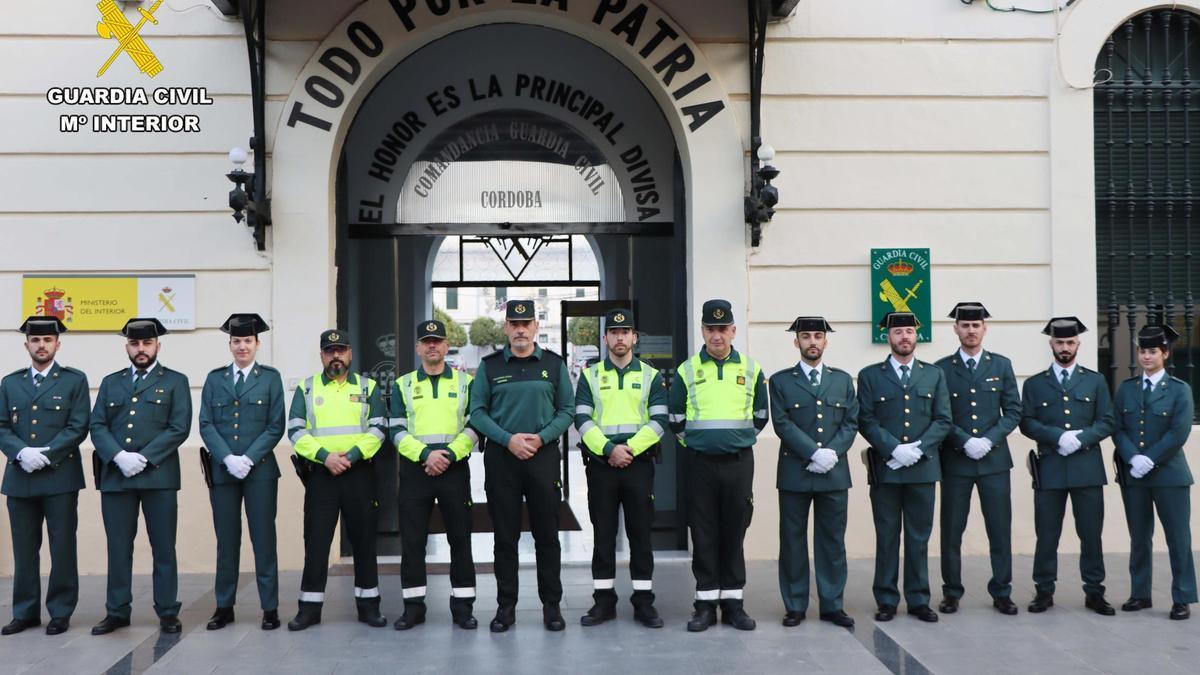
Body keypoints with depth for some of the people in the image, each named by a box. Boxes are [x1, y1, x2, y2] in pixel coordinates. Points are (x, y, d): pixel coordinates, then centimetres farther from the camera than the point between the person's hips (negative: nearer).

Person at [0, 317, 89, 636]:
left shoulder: (74, 380, 4)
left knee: (62, 548, 1)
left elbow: (79, 427, -4)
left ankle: (61, 612, 10)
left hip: (60, 477, -3)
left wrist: (46, 454, -15)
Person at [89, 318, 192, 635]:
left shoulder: (175, 381, 6)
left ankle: (167, 612, 9)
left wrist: (143, 458, -13)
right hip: (115, 475, 3)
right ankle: (117, 612, 16)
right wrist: (119, 456, -10)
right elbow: (97, 426, 8)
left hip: (158, 475, -3)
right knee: (118, 547, 6)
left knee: (163, 547, 1)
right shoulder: (110, 382, 17)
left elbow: (179, 428, -4)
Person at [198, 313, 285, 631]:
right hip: (222, 470, 2)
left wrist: (248, 458, -11)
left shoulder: (270, 377, 4)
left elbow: (276, 427, -1)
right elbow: (206, 425, 4)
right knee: (226, 541, 7)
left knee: (264, 539, 0)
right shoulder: (215, 378, 10)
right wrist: (228, 459, -10)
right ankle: (224, 607, 15)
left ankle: (270, 608, 6)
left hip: (260, 470, -2)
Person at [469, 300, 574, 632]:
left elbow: (567, 409, 4)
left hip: (544, 455, 0)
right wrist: (508, 439, -11)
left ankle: (552, 605, 14)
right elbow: (477, 411, 1)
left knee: (547, 534, 4)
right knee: (505, 535, 5)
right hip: (501, 456, 0)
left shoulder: (554, 364, 5)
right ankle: (506, 606, 14)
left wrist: (541, 437, -11)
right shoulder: (489, 365, 4)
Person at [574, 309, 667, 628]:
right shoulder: (590, 375, 7)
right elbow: (582, 419, -2)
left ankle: (644, 601, 11)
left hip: (639, 463, 0)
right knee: (603, 534, 5)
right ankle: (604, 600, 13)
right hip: (600, 463, 0)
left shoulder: (651, 376, 7)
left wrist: (630, 448, -13)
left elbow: (659, 420, -2)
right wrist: (608, 449, -14)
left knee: (640, 533, 3)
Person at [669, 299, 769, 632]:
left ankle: (733, 603, 14)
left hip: (739, 463, 1)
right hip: (700, 464, 0)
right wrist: (694, 443, 10)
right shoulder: (687, 370, 2)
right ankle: (706, 604, 11)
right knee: (703, 534, 3)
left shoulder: (751, 369, 5)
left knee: (734, 533, 5)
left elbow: (761, 416, 14)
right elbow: (675, 418, 10)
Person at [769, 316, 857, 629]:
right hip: (794, 473, -2)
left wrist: (832, 452, -10)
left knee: (832, 541, 6)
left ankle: (832, 605, 15)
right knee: (793, 541, 3)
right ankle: (795, 606, 12)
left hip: (835, 473, 2)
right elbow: (782, 424, -6)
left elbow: (851, 423, 6)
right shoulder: (780, 381, 4)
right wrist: (814, 454, -15)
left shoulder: (843, 380, 13)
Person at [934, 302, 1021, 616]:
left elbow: (1013, 412, 4)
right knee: (951, 531, 3)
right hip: (955, 461, -1)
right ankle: (952, 593, 14)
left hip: (994, 460, 1)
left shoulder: (1001, 365, 8)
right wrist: (964, 441, -13)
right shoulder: (942, 369, 2)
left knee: (1000, 529, 4)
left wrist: (989, 440, -9)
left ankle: (1002, 593, 15)